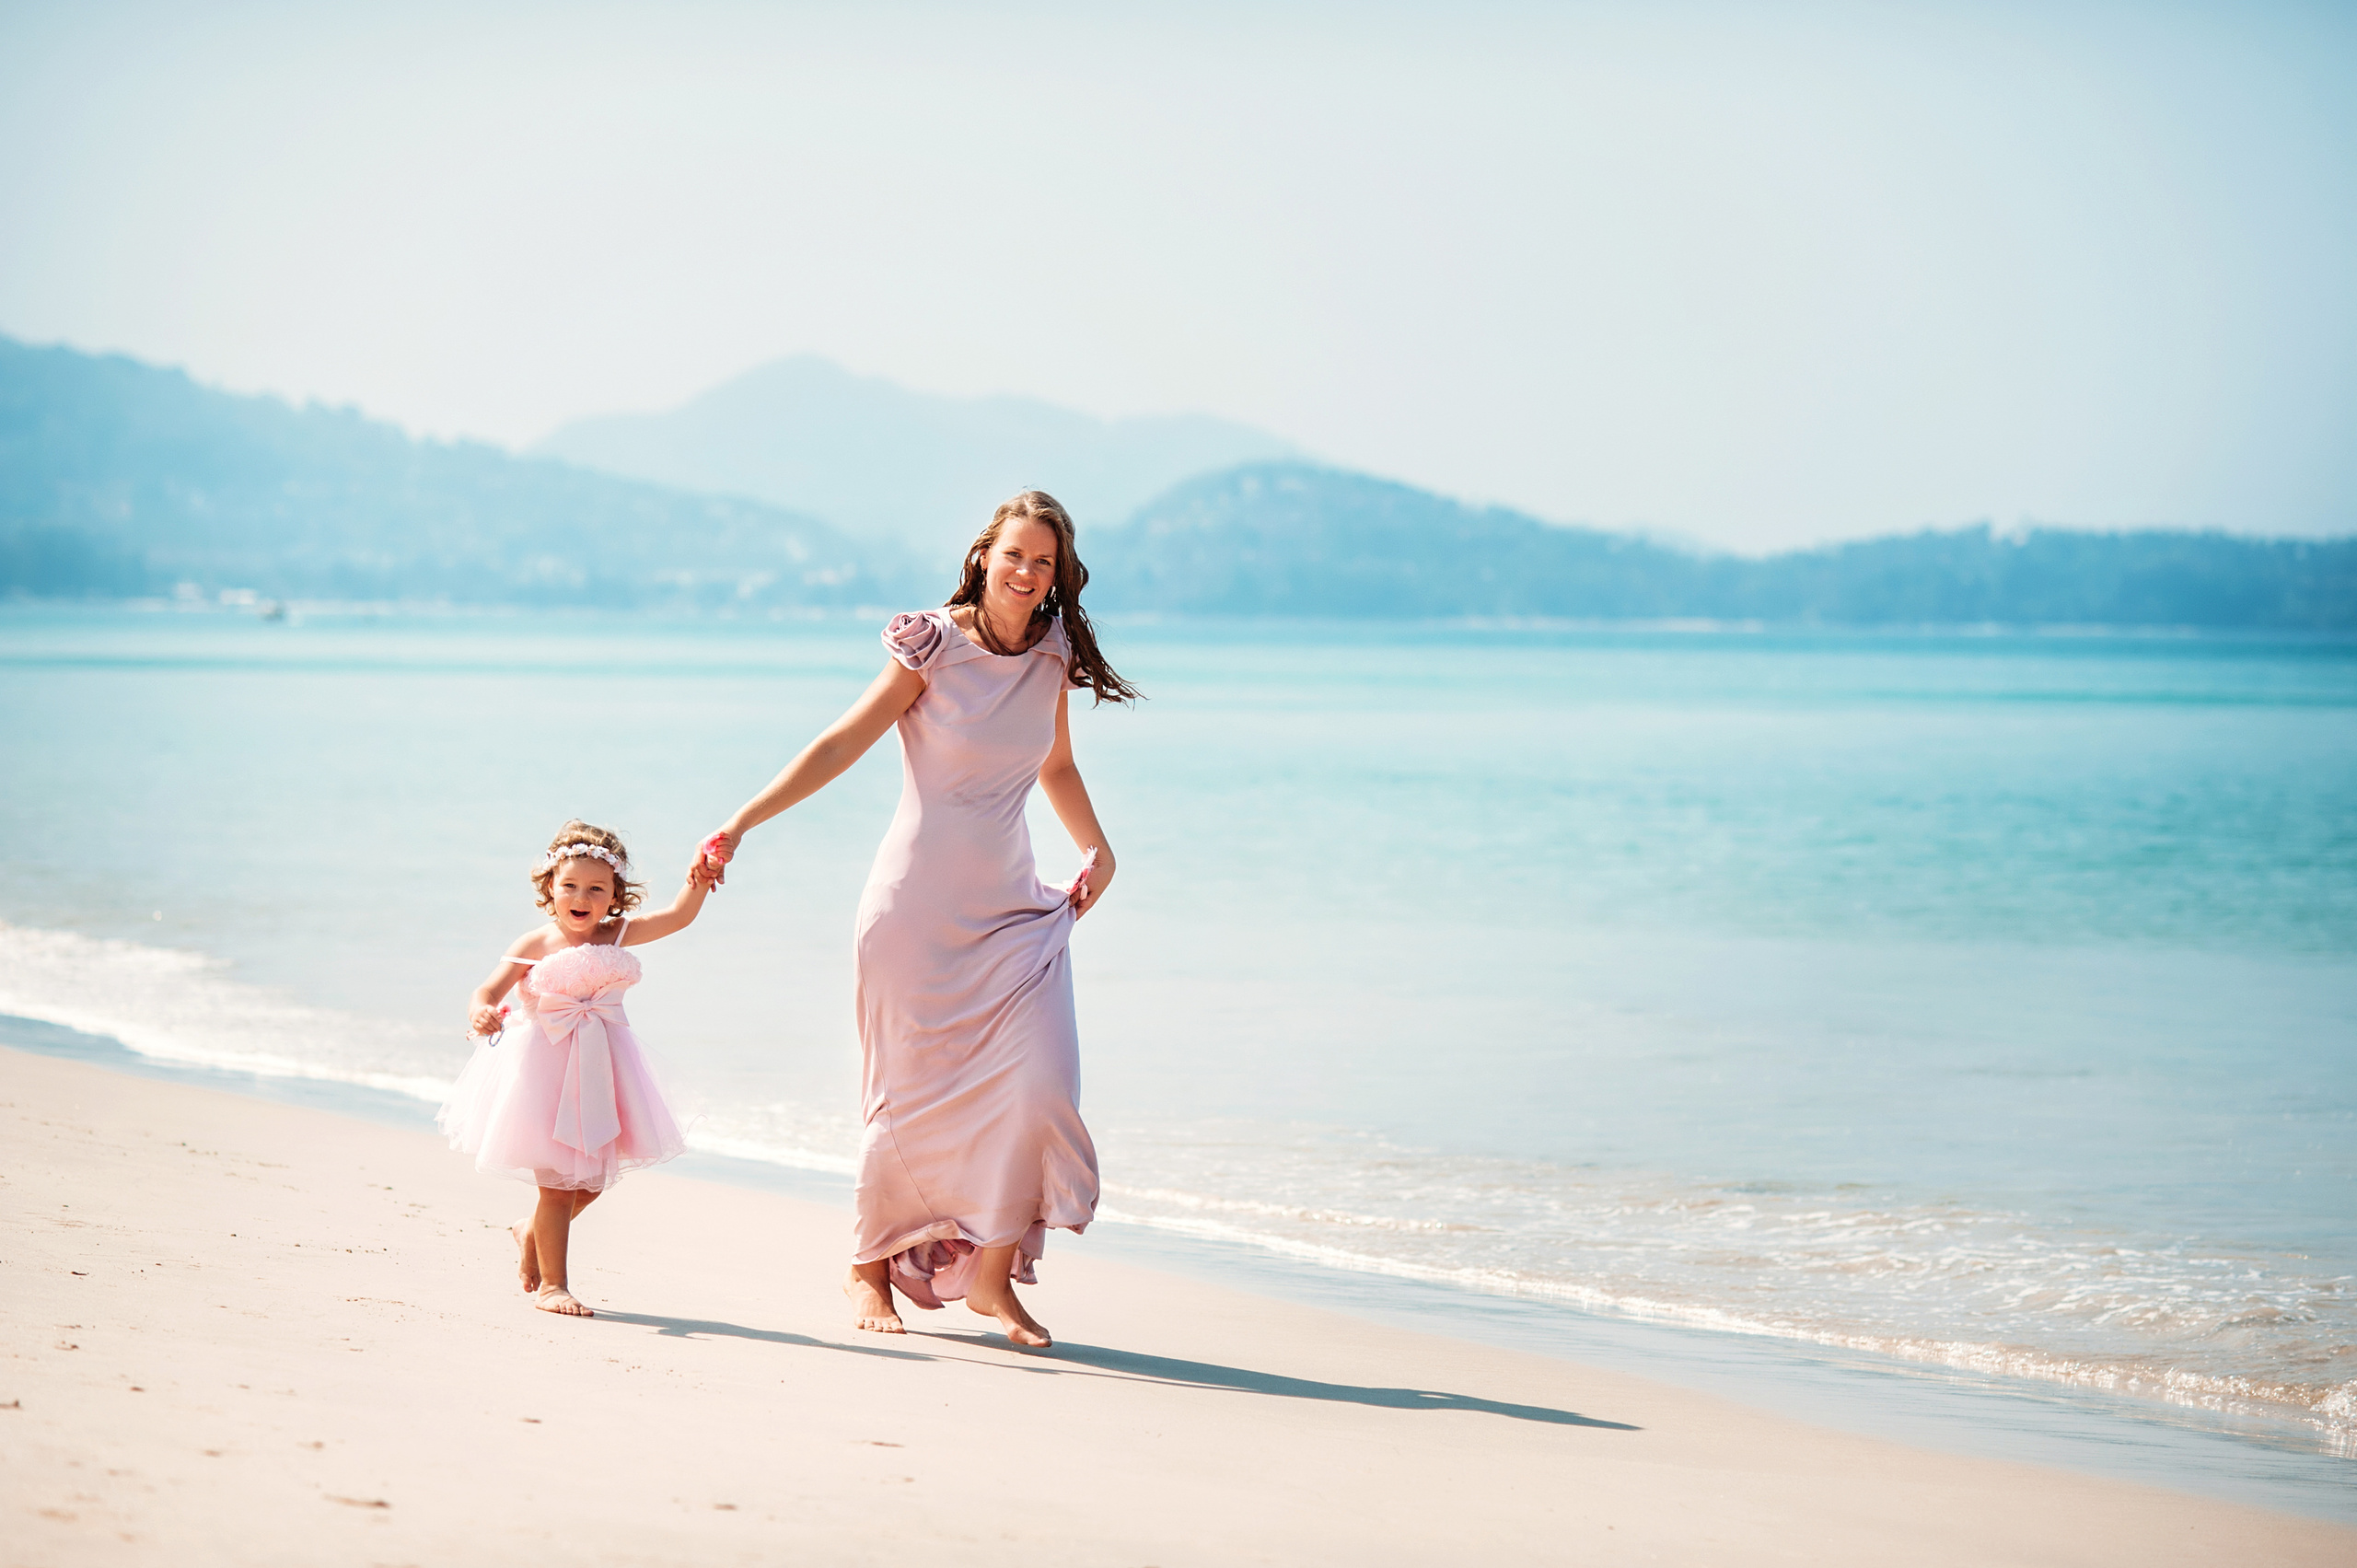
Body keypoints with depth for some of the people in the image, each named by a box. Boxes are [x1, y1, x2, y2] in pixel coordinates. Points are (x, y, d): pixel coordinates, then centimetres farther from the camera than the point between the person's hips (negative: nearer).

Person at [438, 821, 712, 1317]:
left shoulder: (616, 936, 1)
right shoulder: (535, 945, -9)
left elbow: (677, 917, -2)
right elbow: (490, 989, -13)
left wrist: (698, 881, -19)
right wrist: (482, 1013, -35)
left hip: (598, 1071, 5)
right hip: (545, 1069, -5)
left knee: (590, 1182, 14)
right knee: (558, 1184, -4)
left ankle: (532, 1234, 41)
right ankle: (550, 1284, 8)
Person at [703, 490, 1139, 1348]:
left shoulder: (1053, 656, 4)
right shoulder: (933, 647, -10)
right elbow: (842, 745, -7)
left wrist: (1098, 850, 10)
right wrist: (742, 822, -12)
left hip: (1013, 908, 4)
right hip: (919, 900, -4)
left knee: (1040, 1081, -12)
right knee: (912, 1093, 1)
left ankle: (993, 1275, 1)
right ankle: (869, 1264, 22)